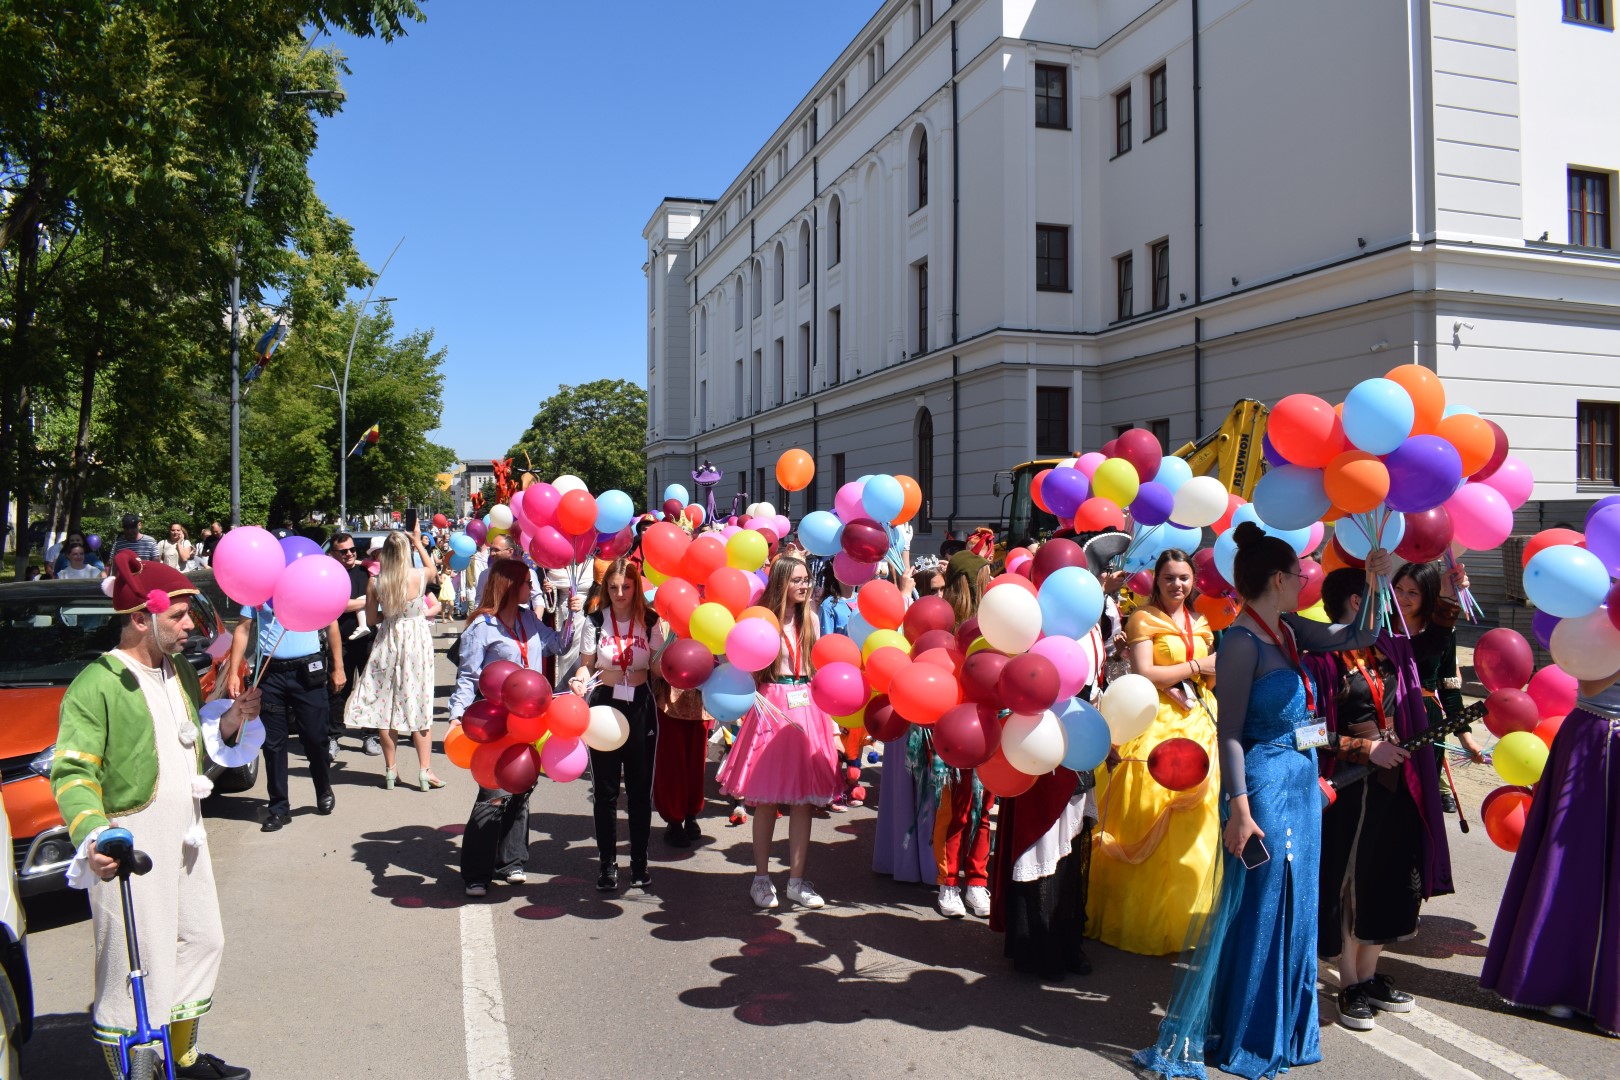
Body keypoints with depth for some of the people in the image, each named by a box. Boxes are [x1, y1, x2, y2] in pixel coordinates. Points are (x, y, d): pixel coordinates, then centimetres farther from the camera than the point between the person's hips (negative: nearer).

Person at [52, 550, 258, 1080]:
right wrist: (92, 834, -37)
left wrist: (229, 722, -2)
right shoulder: (97, 684, -16)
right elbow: (72, 772, -22)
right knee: (133, 965, -1)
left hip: (185, 832, 9)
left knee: (200, 940, 18)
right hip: (131, 844, -9)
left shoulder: (181, 672, 10)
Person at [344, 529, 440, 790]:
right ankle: (425, 770, 3)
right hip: (417, 643, -1)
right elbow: (433, 571, 13)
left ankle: (390, 770, 16)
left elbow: (371, 619, 1)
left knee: (386, 706, 10)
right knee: (419, 704, 5)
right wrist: (418, 542, 18)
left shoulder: (375, 583, -8)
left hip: (388, 643, 1)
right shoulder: (420, 575, -12)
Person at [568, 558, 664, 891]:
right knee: (605, 789, 4)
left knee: (640, 787, 6)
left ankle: (639, 861, 19)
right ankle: (608, 863, 16)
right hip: (605, 704, 0)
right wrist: (580, 681, -19)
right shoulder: (596, 621, -3)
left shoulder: (650, 621, -3)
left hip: (640, 705, 0)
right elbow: (587, 664, 1)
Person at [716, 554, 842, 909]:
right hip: (772, 707, -5)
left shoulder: (810, 618, 9)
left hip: (807, 708, 5)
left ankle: (797, 879, 17)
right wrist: (758, 700, -22)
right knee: (766, 799, 3)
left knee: (804, 799, 7)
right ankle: (761, 877, 17)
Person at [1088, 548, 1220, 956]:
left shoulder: (1200, 623, 18)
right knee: (1152, 831, -4)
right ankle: (1145, 924, 8)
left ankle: (1183, 920, 19)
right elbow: (1144, 674, -13)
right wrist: (1194, 666, -9)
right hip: (1158, 727, -6)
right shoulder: (1143, 619, -2)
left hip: (1199, 726, 6)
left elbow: (1212, 679, 18)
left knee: (1194, 827, 5)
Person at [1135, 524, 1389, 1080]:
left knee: (1294, 908, 16)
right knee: (1257, 909, 2)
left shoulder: (1288, 631, 7)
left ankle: (1284, 1029, 32)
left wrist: (1373, 582, 4)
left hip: (1301, 784, 9)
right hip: (1264, 787, -9)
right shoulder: (1242, 642, -16)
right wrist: (1240, 810, -21)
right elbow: (1229, 732, -18)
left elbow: (1357, 636, 16)